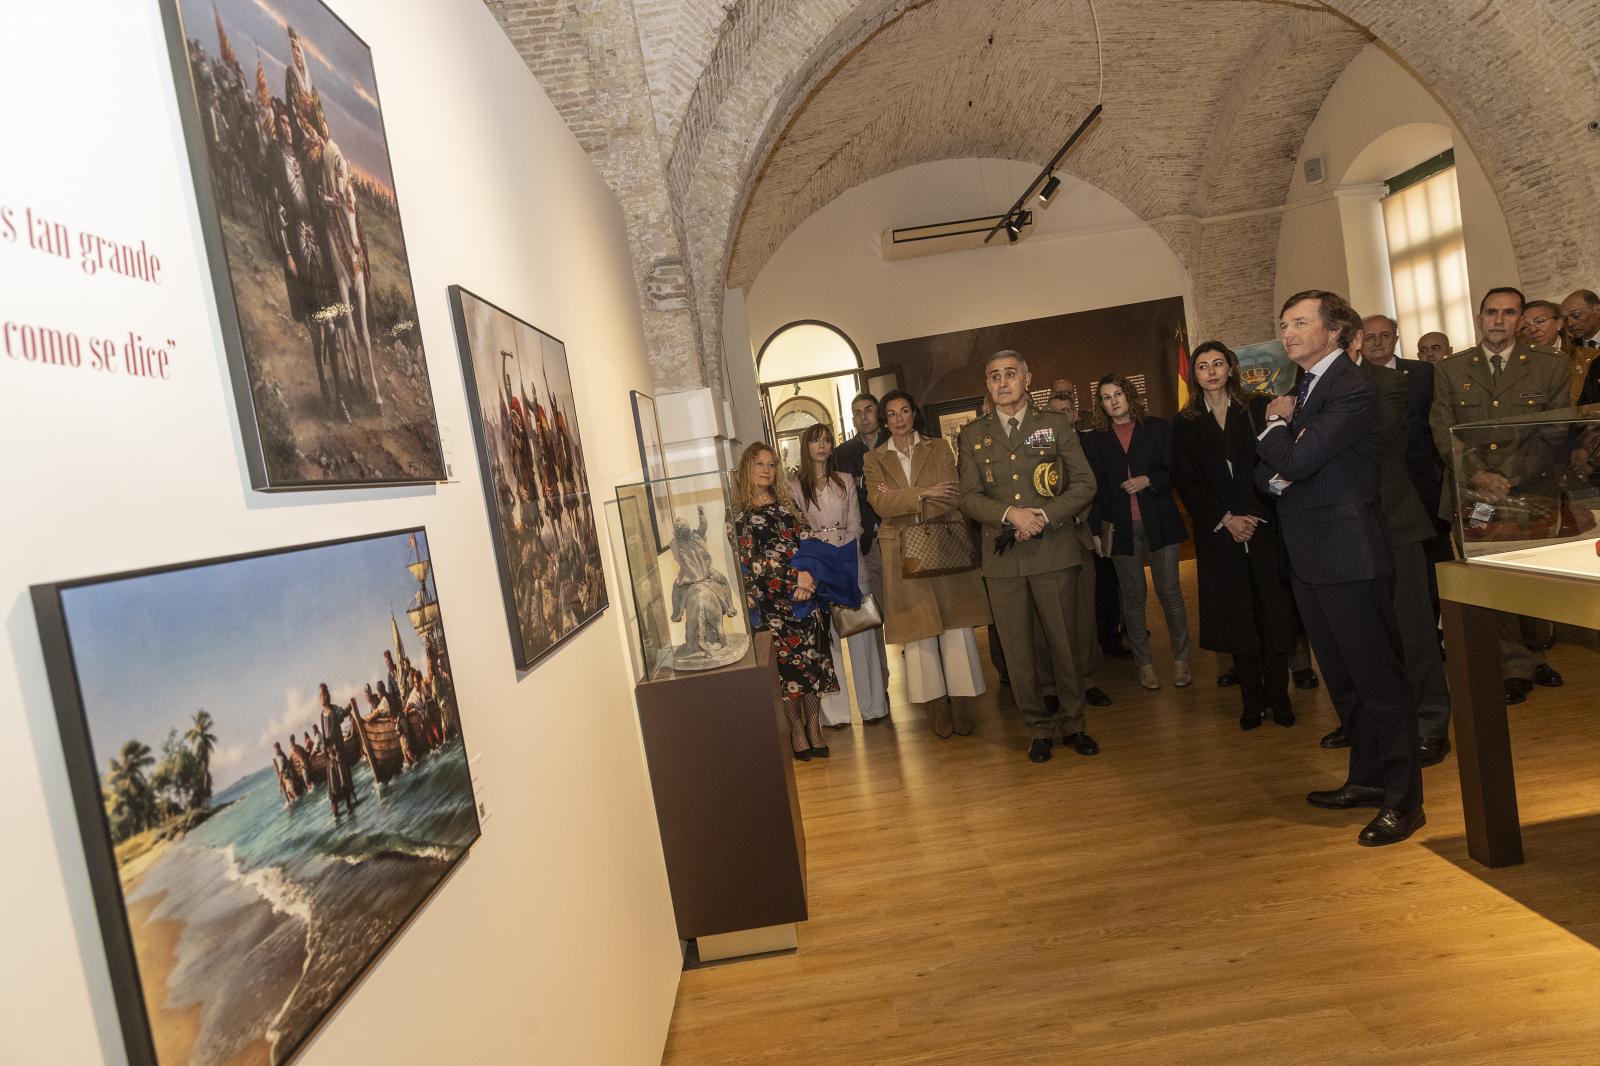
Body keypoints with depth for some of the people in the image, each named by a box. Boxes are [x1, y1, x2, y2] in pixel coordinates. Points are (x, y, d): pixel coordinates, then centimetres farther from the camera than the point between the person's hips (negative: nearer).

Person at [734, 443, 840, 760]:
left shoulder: (786, 506, 13)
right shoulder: (739, 515, 0)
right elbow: (750, 560, -7)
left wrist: (807, 577, -14)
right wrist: (794, 576, -15)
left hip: (805, 594, 4)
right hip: (771, 604, -4)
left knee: (813, 663, 3)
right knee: (787, 667, 0)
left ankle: (813, 728, 16)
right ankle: (797, 731, 14)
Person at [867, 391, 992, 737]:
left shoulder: (939, 448, 7)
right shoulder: (874, 459, 8)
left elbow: (951, 499, -6)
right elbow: (879, 503, -9)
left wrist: (900, 502, -9)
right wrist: (922, 493, -18)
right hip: (903, 553, 0)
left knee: (956, 626, 0)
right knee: (918, 630, 3)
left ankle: (961, 703, 9)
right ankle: (938, 707, 11)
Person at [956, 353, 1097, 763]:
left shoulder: (1055, 424, 8)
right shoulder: (972, 435, 10)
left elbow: (1084, 484, 2)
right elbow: (969, 498, 2)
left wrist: (1044, 517, -12)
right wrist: (1011, 514, -16)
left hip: (1054, 552, -1)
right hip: (1002, 558, 1)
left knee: (1064, 643, 6)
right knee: (1018, 652, 5)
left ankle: (1073, 724, 24)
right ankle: (1039, 728, 20)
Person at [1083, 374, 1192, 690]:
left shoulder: (1158, 428, 6)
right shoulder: (1095, 441, 8)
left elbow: (1176, 471, 4)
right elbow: (1095, 489, 6)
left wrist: (1149, 480, -15)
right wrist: (1097, 528, -4)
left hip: (1159, 522, -1)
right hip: (1121, 528, 1)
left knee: (1170, 592, 1)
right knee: (1132, 596, 6)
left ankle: (1181, 658, 14)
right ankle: (1144, 662, 15)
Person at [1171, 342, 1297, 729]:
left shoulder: (1257, 409, 6)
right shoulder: (1185, 423, 7)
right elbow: (1185, 481, 1)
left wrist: (1258, 516, -11)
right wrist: (1225, 519, -8)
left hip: (1265, 526, 0)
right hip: (1218, 533, 0)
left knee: (1273, 610, 1)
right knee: (1237, 615, 4)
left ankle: (1278, 697, 12)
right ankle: (1252, 701, 12)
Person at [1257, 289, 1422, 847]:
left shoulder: (1353, 390, -13)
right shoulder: (1295, 393, 15)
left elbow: (1299, 458, -24)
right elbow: (1265, 469, 16)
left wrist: (1276, 424, -4)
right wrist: (1277, 476, -7)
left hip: (1349, 555, -9)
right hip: (1308, 555, 9)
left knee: (1378, 679, -1)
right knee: (1344, 679, 18)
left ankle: (1403, 800, 10)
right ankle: (1367, 779, 32)